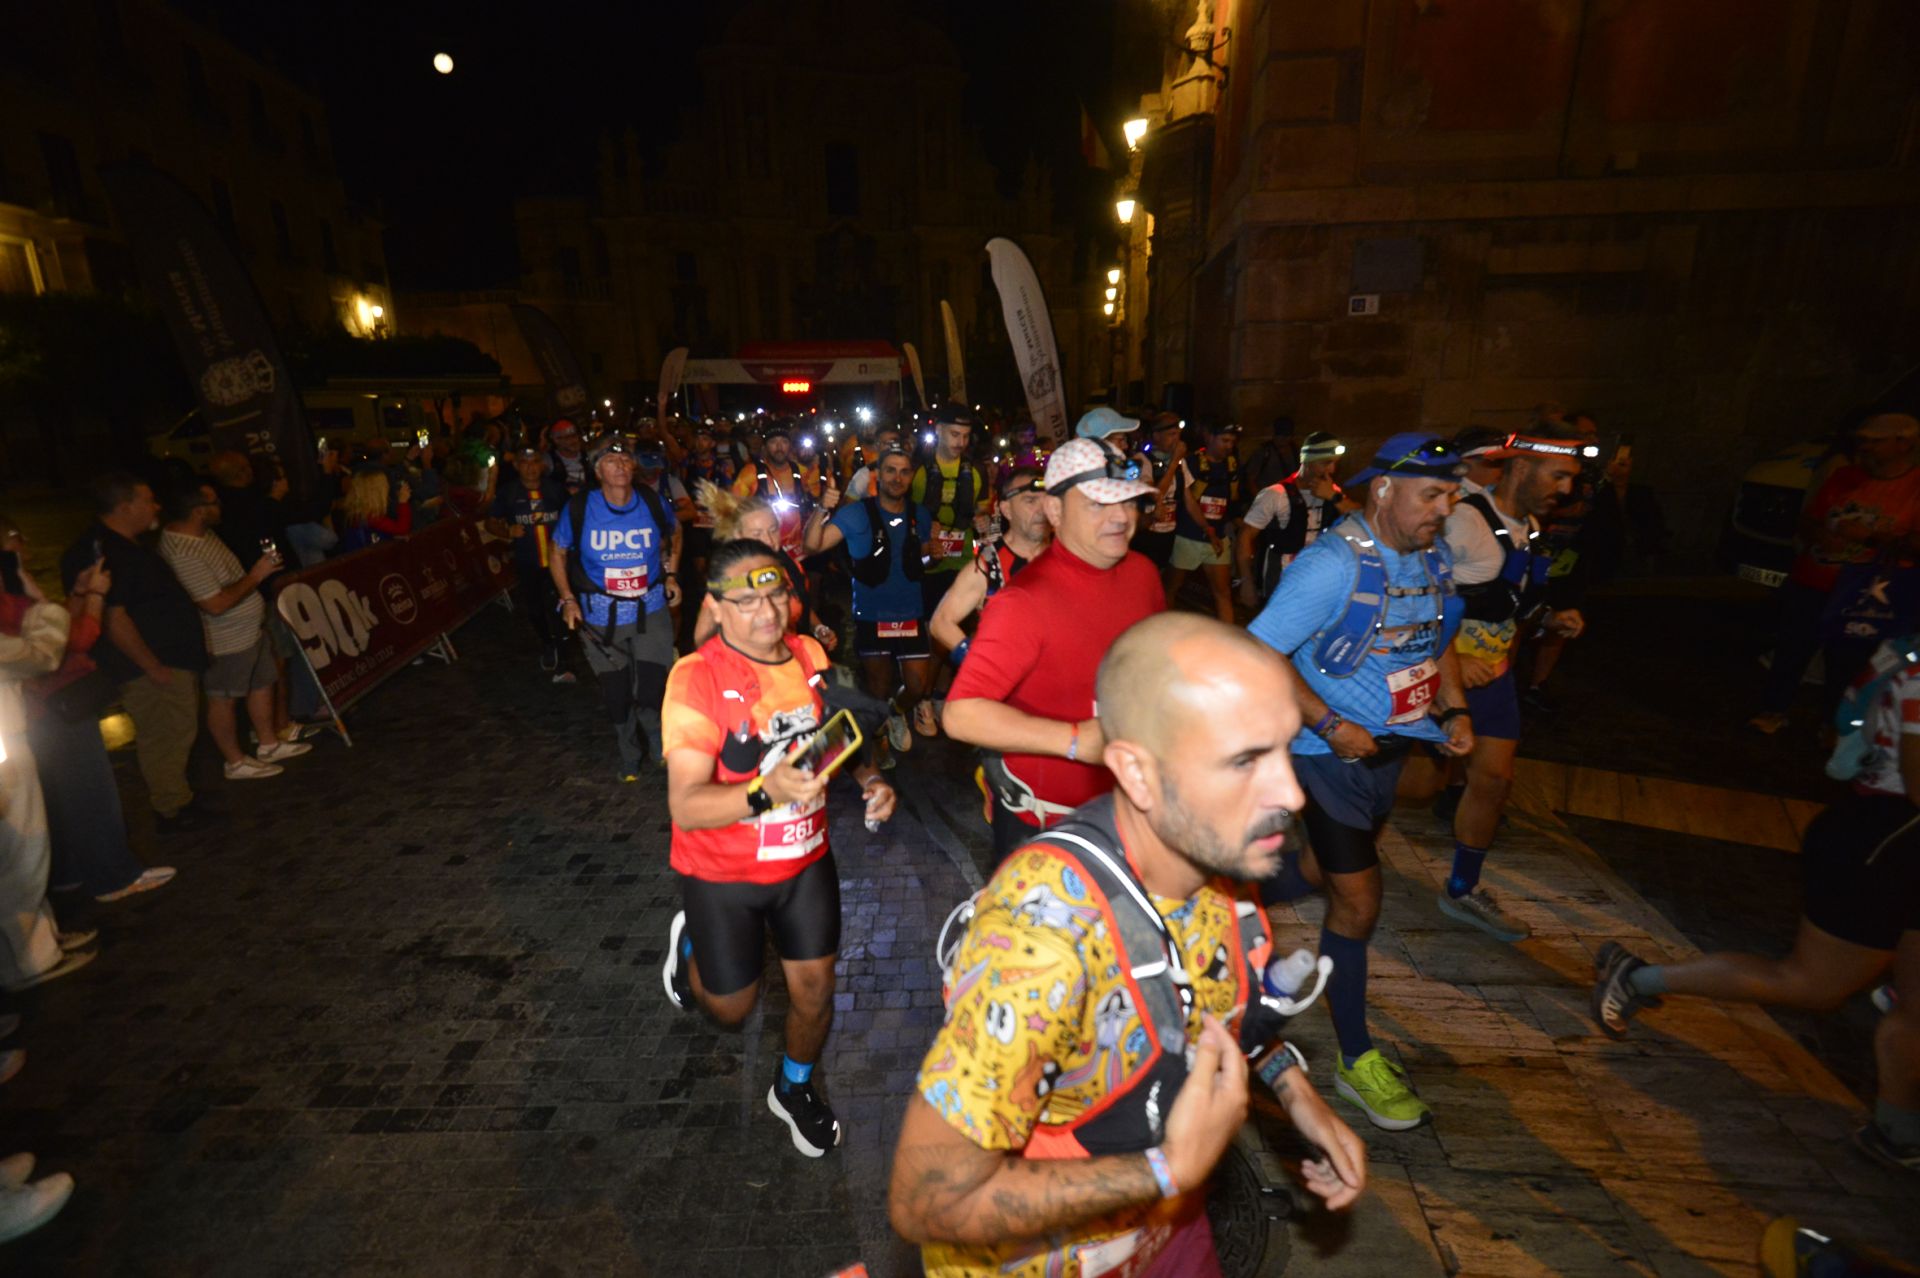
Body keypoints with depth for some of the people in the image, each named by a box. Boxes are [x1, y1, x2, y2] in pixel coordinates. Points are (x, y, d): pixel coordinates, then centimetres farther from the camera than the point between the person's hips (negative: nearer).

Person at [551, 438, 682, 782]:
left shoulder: (652, 503, -5)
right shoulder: (578, 507, -9)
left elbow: (674, 532, 17)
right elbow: (557, 554, 4)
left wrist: (670, 575, 6)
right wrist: (568, 600, -5)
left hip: (651, 611, 0)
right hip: (600, 618, 0)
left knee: (652, 695, -5)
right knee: (616, 696, 12)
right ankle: (630, 759, 37)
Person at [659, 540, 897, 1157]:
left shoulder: (811, 655, -7)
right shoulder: (697, 677, -24)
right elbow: (685, 806, -28)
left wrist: (869, 779, -10)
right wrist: (767, 792, -44)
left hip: (806, 860, 4)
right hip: (722, 874, -3)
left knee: (815, 994, 12)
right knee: (732, 1008, 16)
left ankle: (794, 1088, 45)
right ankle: (689, 946, 50)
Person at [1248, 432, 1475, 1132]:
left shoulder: (1432, 554, 3)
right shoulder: (1332, 563, -23)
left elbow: (1437, 641, 18)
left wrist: (1455, 709, 2)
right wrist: (1330, 725, -26)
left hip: (1390, 745, 8)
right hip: (1331, 752, -8)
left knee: (1331, 867, 21)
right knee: (1359, 903, -1)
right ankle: (1356, 1059, 17)